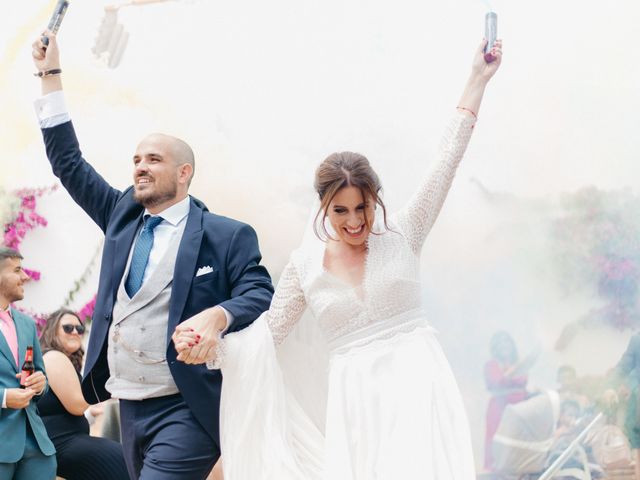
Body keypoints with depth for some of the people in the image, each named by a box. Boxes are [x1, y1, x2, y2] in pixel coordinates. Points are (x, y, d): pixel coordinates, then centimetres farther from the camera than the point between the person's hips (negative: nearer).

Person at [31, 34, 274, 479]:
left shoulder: (229, 235, -5)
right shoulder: (123, 215, 11)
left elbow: (262, 296, -10)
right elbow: (69, 164, 14)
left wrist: (219, 315, -32)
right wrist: (51, 75, 12)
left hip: (185, 410, -6)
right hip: (129, 408, 6)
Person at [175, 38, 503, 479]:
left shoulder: (401, 235, 4)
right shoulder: (305, 265, 7)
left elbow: (448, 162, 4)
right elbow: (268, 332, 9)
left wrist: (478, 81, 4)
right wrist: (207, 350, -7)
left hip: (417, 388, -1)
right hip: (355, 400, 1)